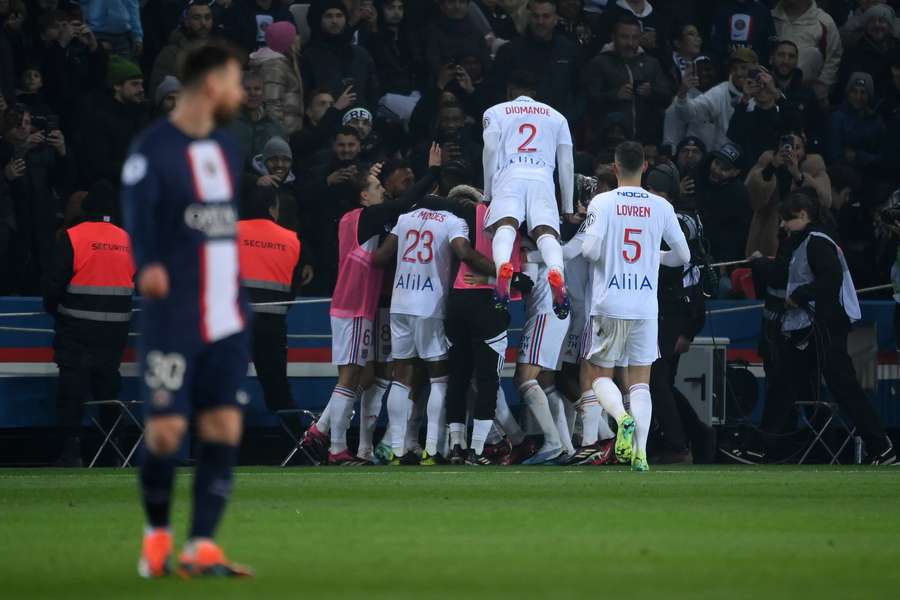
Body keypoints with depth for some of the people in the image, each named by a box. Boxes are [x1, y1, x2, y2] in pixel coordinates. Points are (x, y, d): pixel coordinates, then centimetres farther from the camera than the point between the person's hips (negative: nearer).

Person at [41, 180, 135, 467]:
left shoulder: (72, 237, -10)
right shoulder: (127, 240, 4)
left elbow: (54, 281, -9)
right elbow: (138, 283, 12)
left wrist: (54, 309, 9)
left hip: (77, 327, -4)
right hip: (115, 330, 4)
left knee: (73, 388, -1)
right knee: (108, 385, 15)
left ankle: (72, 451, -6)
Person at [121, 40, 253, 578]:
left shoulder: (227, 149, 14)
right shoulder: (152, 150, -8)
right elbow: (138, 217, -19)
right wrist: (149, 266, -37)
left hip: (228, 321, 6)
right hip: (172, 321, -6)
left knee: (224, 428, -2)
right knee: (166, 430, -4)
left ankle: (202, 546, 2)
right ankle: (157, 534, 17)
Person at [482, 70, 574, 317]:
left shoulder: (496, 112, 23)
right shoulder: (555, 116, 29)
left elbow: (490, 150, 7)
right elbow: (567, 164, 23)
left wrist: (487, 192, 14)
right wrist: (568, 208, 27)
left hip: (509, 176, -1)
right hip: (542, 178, 1)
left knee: (505, 224, -22)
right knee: (546, 231, -15)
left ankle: (503, 266, -54)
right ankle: (557, 272, -46)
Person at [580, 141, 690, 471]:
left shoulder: (602, 202, -6)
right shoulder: (661, 207, 2)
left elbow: (589, 249, -16)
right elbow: (683, 255, 9)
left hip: (608, 306, -2)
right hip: (646, 306, 2)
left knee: (600, 375, 12)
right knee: (640, 382, 9)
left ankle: (623, 418, -18)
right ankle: (641, 453, -3)